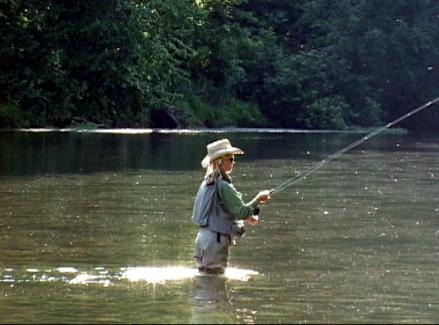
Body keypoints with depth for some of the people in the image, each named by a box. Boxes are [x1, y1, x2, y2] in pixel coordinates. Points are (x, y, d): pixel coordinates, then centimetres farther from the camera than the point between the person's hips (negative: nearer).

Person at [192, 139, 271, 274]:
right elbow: (241, 211, -20)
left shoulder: (206, 184, 12)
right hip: (216, 239, -9)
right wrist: (258, 199, -8)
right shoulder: (223, 186, -16)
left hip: (202, 236, 9)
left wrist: (245, 217, 20)